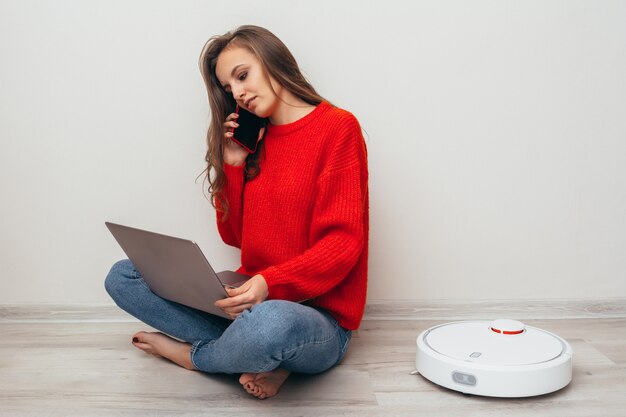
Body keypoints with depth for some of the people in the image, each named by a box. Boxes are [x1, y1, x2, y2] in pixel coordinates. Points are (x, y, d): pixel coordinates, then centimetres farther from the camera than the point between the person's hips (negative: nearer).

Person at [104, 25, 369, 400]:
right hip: (251, 302, 7)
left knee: (269, 324, -41)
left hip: (316, 315, -6)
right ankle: (262, 355, -12)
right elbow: (235, 236, 12)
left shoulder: (337, 128, -6)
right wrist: (233, 164, 1)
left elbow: (342, 242, -13)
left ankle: (188, 353, -6)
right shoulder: (253, 140, 12)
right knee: (123, 276, -1)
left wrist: (269, 283, -26)